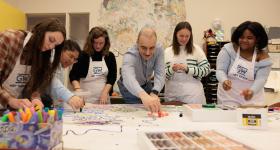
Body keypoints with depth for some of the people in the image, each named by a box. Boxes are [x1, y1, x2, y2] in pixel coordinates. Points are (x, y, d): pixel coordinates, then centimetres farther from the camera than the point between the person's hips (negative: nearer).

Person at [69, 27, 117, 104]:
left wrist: (105, 92, -12)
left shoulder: (110, 56, 3)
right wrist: (78, 90, -24)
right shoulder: (83, 55, -4)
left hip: (103, 98, 2)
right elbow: (73, 75, -7)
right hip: (85, 98, -2)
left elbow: (112, 77, 2)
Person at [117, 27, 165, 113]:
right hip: (129, 87, -4)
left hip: (146, 84, 4)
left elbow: (160, 74, -34)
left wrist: (154, 93, -54)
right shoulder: (130, 55, -39)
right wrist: (143, 95, -78)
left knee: (153, 109, 10)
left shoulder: (159, 50, -26)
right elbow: (128, 78, -59)